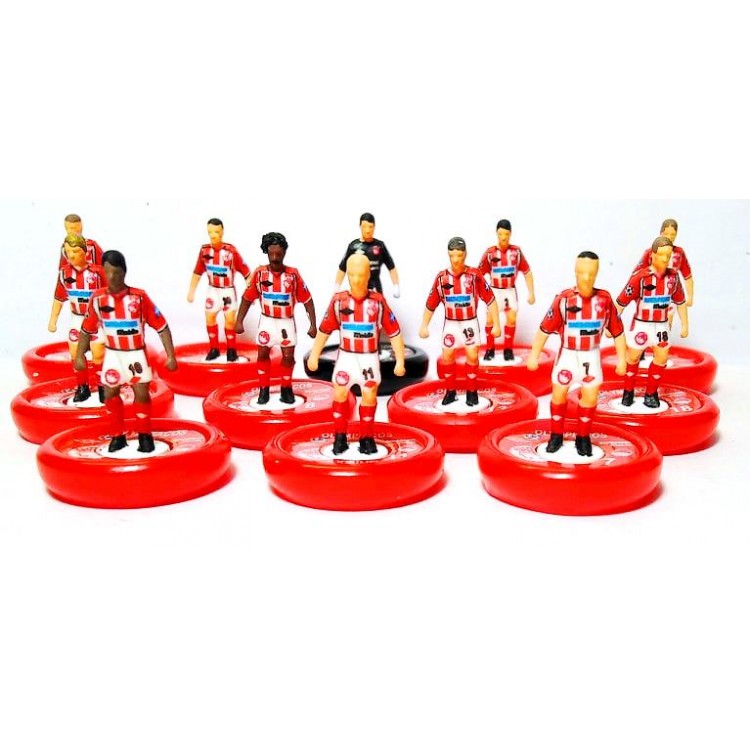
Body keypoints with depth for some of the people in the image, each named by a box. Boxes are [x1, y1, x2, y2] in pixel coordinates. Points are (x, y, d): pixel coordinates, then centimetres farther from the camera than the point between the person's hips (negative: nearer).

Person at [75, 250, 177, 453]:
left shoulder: (139, 297, -16)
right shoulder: (98, 298, -9)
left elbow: (162, 326, -12)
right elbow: (87, 329, 4)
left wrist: (170, 355, -14)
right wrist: (80, 355, 3)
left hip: (136, 353, -2)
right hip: (113, 354, 2)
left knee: (142, 393, -4)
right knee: (110, 393, 6)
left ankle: (144, 435, 14)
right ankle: (118, 436, 21)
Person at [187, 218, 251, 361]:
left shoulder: (231, 251, -22)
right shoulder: (204, 250, -10)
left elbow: (245, 271, -16)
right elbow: (197, 272, 3)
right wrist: (191, 291, 7)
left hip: (228, 290, -4)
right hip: (213, 290, 4)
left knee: (230, 320, 0)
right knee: (210, 317, 8)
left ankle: (231, 350, 16)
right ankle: (214, 348, 22)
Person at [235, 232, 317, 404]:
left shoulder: (293, 274, -14)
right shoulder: (260, 273, -10)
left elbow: (307, 300, -8)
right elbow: (247, 298, 0)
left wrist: (313, 324, -10)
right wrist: (239, 321, -4)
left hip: (287, 321, -1)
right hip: (267, 320, 1)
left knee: (288, 356, 1)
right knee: (262, 354, 5)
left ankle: (286, 389, 19)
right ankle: (264, 390, 19)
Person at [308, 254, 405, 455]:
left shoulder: (378, 301, -12)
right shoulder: (339, 300, -9)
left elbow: (394, 332, -6)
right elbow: (324, 330, 1)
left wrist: (400, 361, -7)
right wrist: (314, 355, 1)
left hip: (369, 357, -1)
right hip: (346, 355, 1)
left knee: (369, 396, 6)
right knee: (340, 394, 2)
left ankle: (367, 438, 19)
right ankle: (339, 438, 14)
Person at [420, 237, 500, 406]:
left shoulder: (474, 275, -14)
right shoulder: (441, 277, -8)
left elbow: (490, 300, -8)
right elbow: (431, 304, 3)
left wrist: (496, 324, -9)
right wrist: (424, 326, 2)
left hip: (470, 322, -2)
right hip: (450, 322, 2)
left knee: (472, 355, -6)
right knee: (447, 355, 2)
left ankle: (472, 391, 10)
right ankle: (450, 391, 17)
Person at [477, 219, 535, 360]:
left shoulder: (516, 251, -6)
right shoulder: (489, 253, -10)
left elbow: (527, 272, 3)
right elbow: (479, 274, -5)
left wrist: (531, 293, 1)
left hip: (510, 290, 1)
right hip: (494, 290, -1)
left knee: (512, 319, -8)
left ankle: (508, 349, 8)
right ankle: (490, 349, 7)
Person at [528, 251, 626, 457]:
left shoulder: (605, 299, -13)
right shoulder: (563, 299, -18)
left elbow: (617, 331, -3)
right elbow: (545, 329, -10)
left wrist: (621, 359, 0)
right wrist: (534, 355, -8)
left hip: (591, 355, 1)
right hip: (567, 353, -1)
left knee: (590, 395, -1)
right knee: (559, 393, 5)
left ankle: (583, 437, 18)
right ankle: (556, 435, 24)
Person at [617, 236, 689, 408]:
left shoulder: (673, 276, -4)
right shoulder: (640, 277, -19)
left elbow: (680, 301, 9)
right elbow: (621, 302, -14)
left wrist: (684, 324, 11)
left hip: (661, 325, 4)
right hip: (641, 324, -4)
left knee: (661, 358, 4)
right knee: (633, 358, 8)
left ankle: (651, 393, 20)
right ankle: (628, 391, 27)